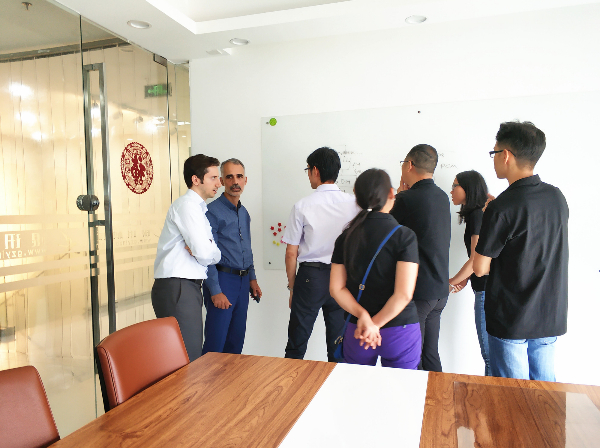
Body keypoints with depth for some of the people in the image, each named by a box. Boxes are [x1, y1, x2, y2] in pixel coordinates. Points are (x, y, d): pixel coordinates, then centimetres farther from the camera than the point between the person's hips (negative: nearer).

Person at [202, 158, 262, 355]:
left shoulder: (244, 212, 14)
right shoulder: (213, 211, -10)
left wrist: (252, 278, 16)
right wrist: (215, 291, -17)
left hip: (242, 281, 7)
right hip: (222, 280, -7)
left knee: (236, 341, 15)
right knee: (215, 343, -4)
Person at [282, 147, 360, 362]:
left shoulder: (302, 206, -8)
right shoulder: (354, 204, -3)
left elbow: (291, 253, -5)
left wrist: (292, 287, 6)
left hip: (310, 276, -2)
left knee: (296, 346, 11)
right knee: (338, 347, 14)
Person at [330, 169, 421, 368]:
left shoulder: (346, 237, -1)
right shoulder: (404, 236, -13)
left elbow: (337, 288, -4)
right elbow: (404, 294, -20)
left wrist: (363, 316, -12)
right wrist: (375, 324, -12)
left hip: (357, 331, 3)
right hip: (400, 332, -3)